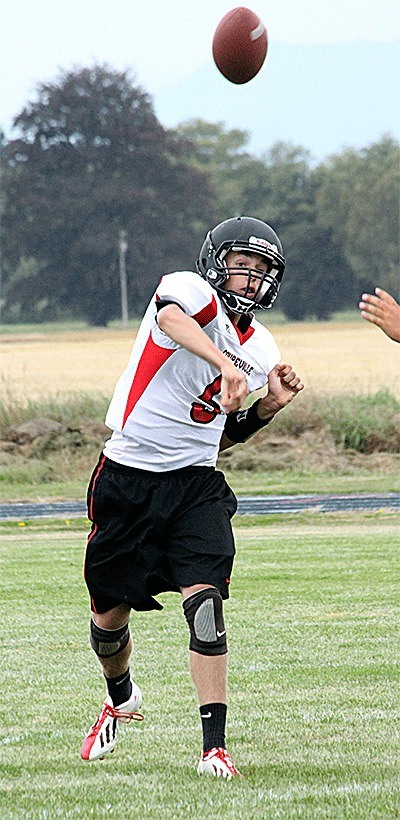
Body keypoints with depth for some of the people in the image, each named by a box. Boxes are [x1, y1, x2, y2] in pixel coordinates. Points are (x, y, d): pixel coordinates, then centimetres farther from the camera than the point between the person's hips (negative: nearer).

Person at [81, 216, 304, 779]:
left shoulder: (260, 352, 9)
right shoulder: (191, 291, -9)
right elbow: (171, 315, -37)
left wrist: (269, 407, 2)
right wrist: (226, 365, -52)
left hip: (195, 481, 3)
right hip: (128, 478, -3)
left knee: (205, 599, -18)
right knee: (109, 615, 11)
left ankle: (215, 746, -18)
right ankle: (121, 697, 43)